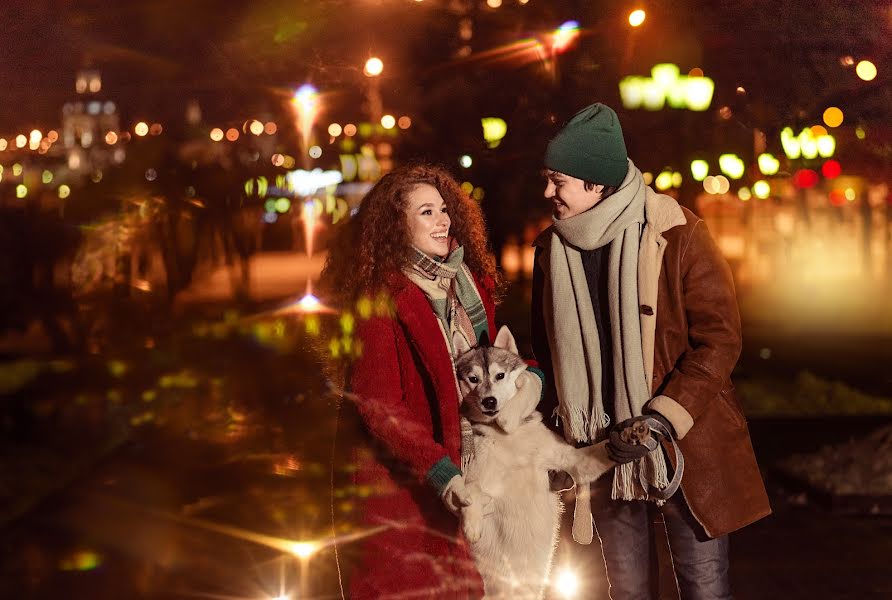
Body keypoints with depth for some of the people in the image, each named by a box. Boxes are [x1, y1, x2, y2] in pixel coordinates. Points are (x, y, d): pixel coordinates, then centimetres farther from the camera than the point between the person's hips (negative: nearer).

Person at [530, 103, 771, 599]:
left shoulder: (678, 234, -12)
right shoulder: (553, 248, 4)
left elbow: (720, 336, -13)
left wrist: (663, 419, -21)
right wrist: (559, 423, 4)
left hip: (686, 445, -4)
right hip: (603, 448, 4)